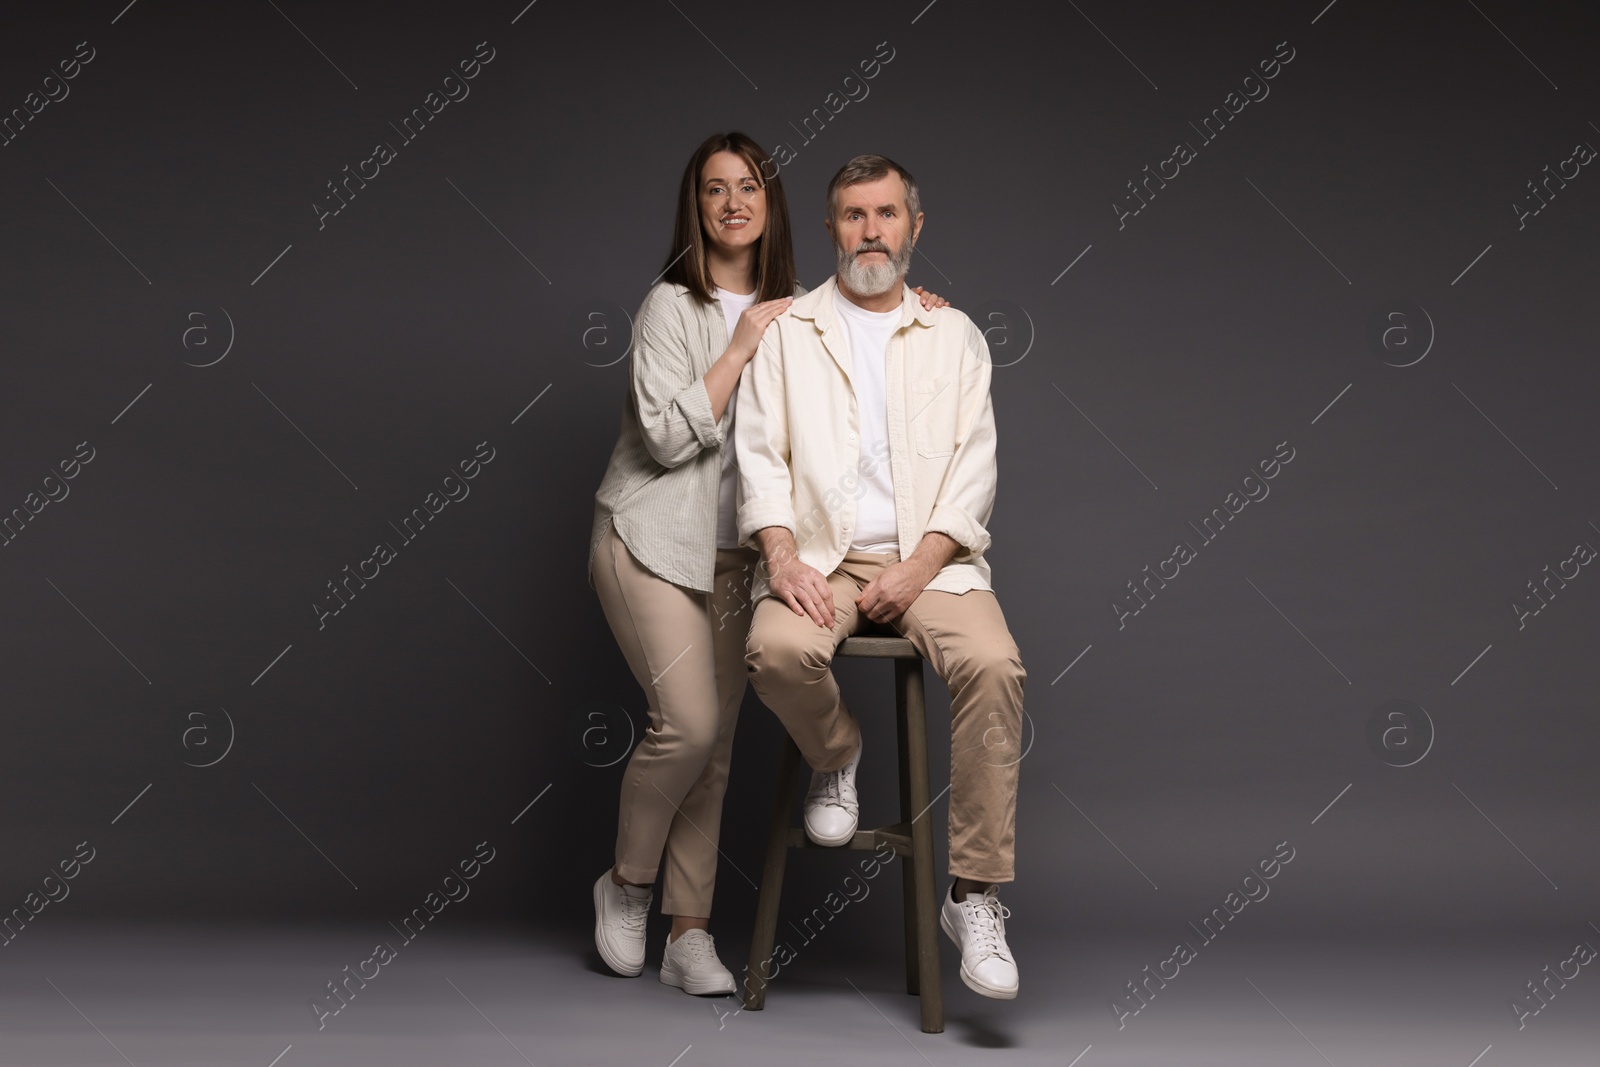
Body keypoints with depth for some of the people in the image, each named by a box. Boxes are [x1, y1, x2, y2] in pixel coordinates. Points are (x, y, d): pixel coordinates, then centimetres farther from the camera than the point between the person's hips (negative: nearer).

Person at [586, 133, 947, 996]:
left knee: (717, 740, 2)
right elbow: (668, 435, -15)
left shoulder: (789, 309, 11)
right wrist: (741, 348, -16)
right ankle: (626, 883, 8)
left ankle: (689, 932, 8)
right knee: (688, 722, -17)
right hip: (651, 538, -5)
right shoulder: (670, 306, -7)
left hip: (733, 551, 5)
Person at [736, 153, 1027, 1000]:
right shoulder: (785, 330, 15)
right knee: (778, 650, -34)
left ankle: (974, 896, -19)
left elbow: (974, 465, 5)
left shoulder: (953, 335, 15)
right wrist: (783, 557, -12)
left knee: (993, 665, -29)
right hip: (819, 556, 0)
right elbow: (760, 453, 5)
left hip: (928, 558, 0)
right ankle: (835, 756, 2)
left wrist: (918, 569, -10)